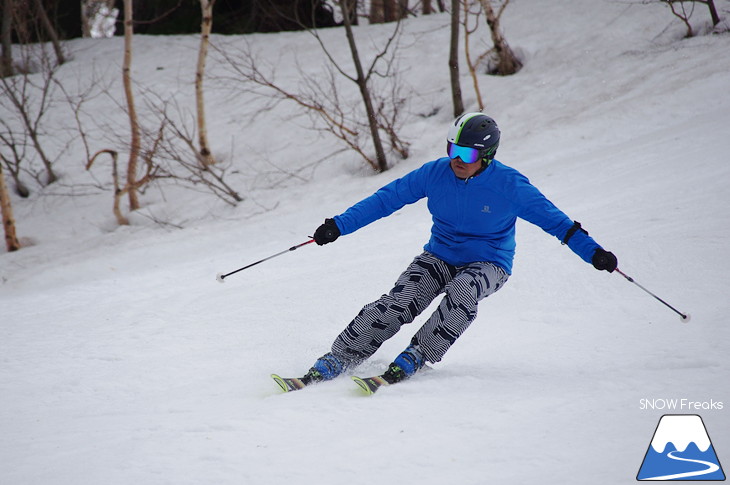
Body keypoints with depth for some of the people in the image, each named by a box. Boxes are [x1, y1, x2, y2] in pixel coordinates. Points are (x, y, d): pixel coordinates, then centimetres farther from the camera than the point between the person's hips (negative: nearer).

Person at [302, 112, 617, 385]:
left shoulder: (509, 185, -17)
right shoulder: (435, 173, -9)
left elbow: (553, 219, -10)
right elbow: (386, 199, -3)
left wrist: (594, 253, -15)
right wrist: (339, 225, -8)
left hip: (488, 264, -2)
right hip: (440, 257, 2)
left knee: (462, 292, -37)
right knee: (396, 304, -21)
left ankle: (415, 356, -28)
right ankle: (337, 360, -20)